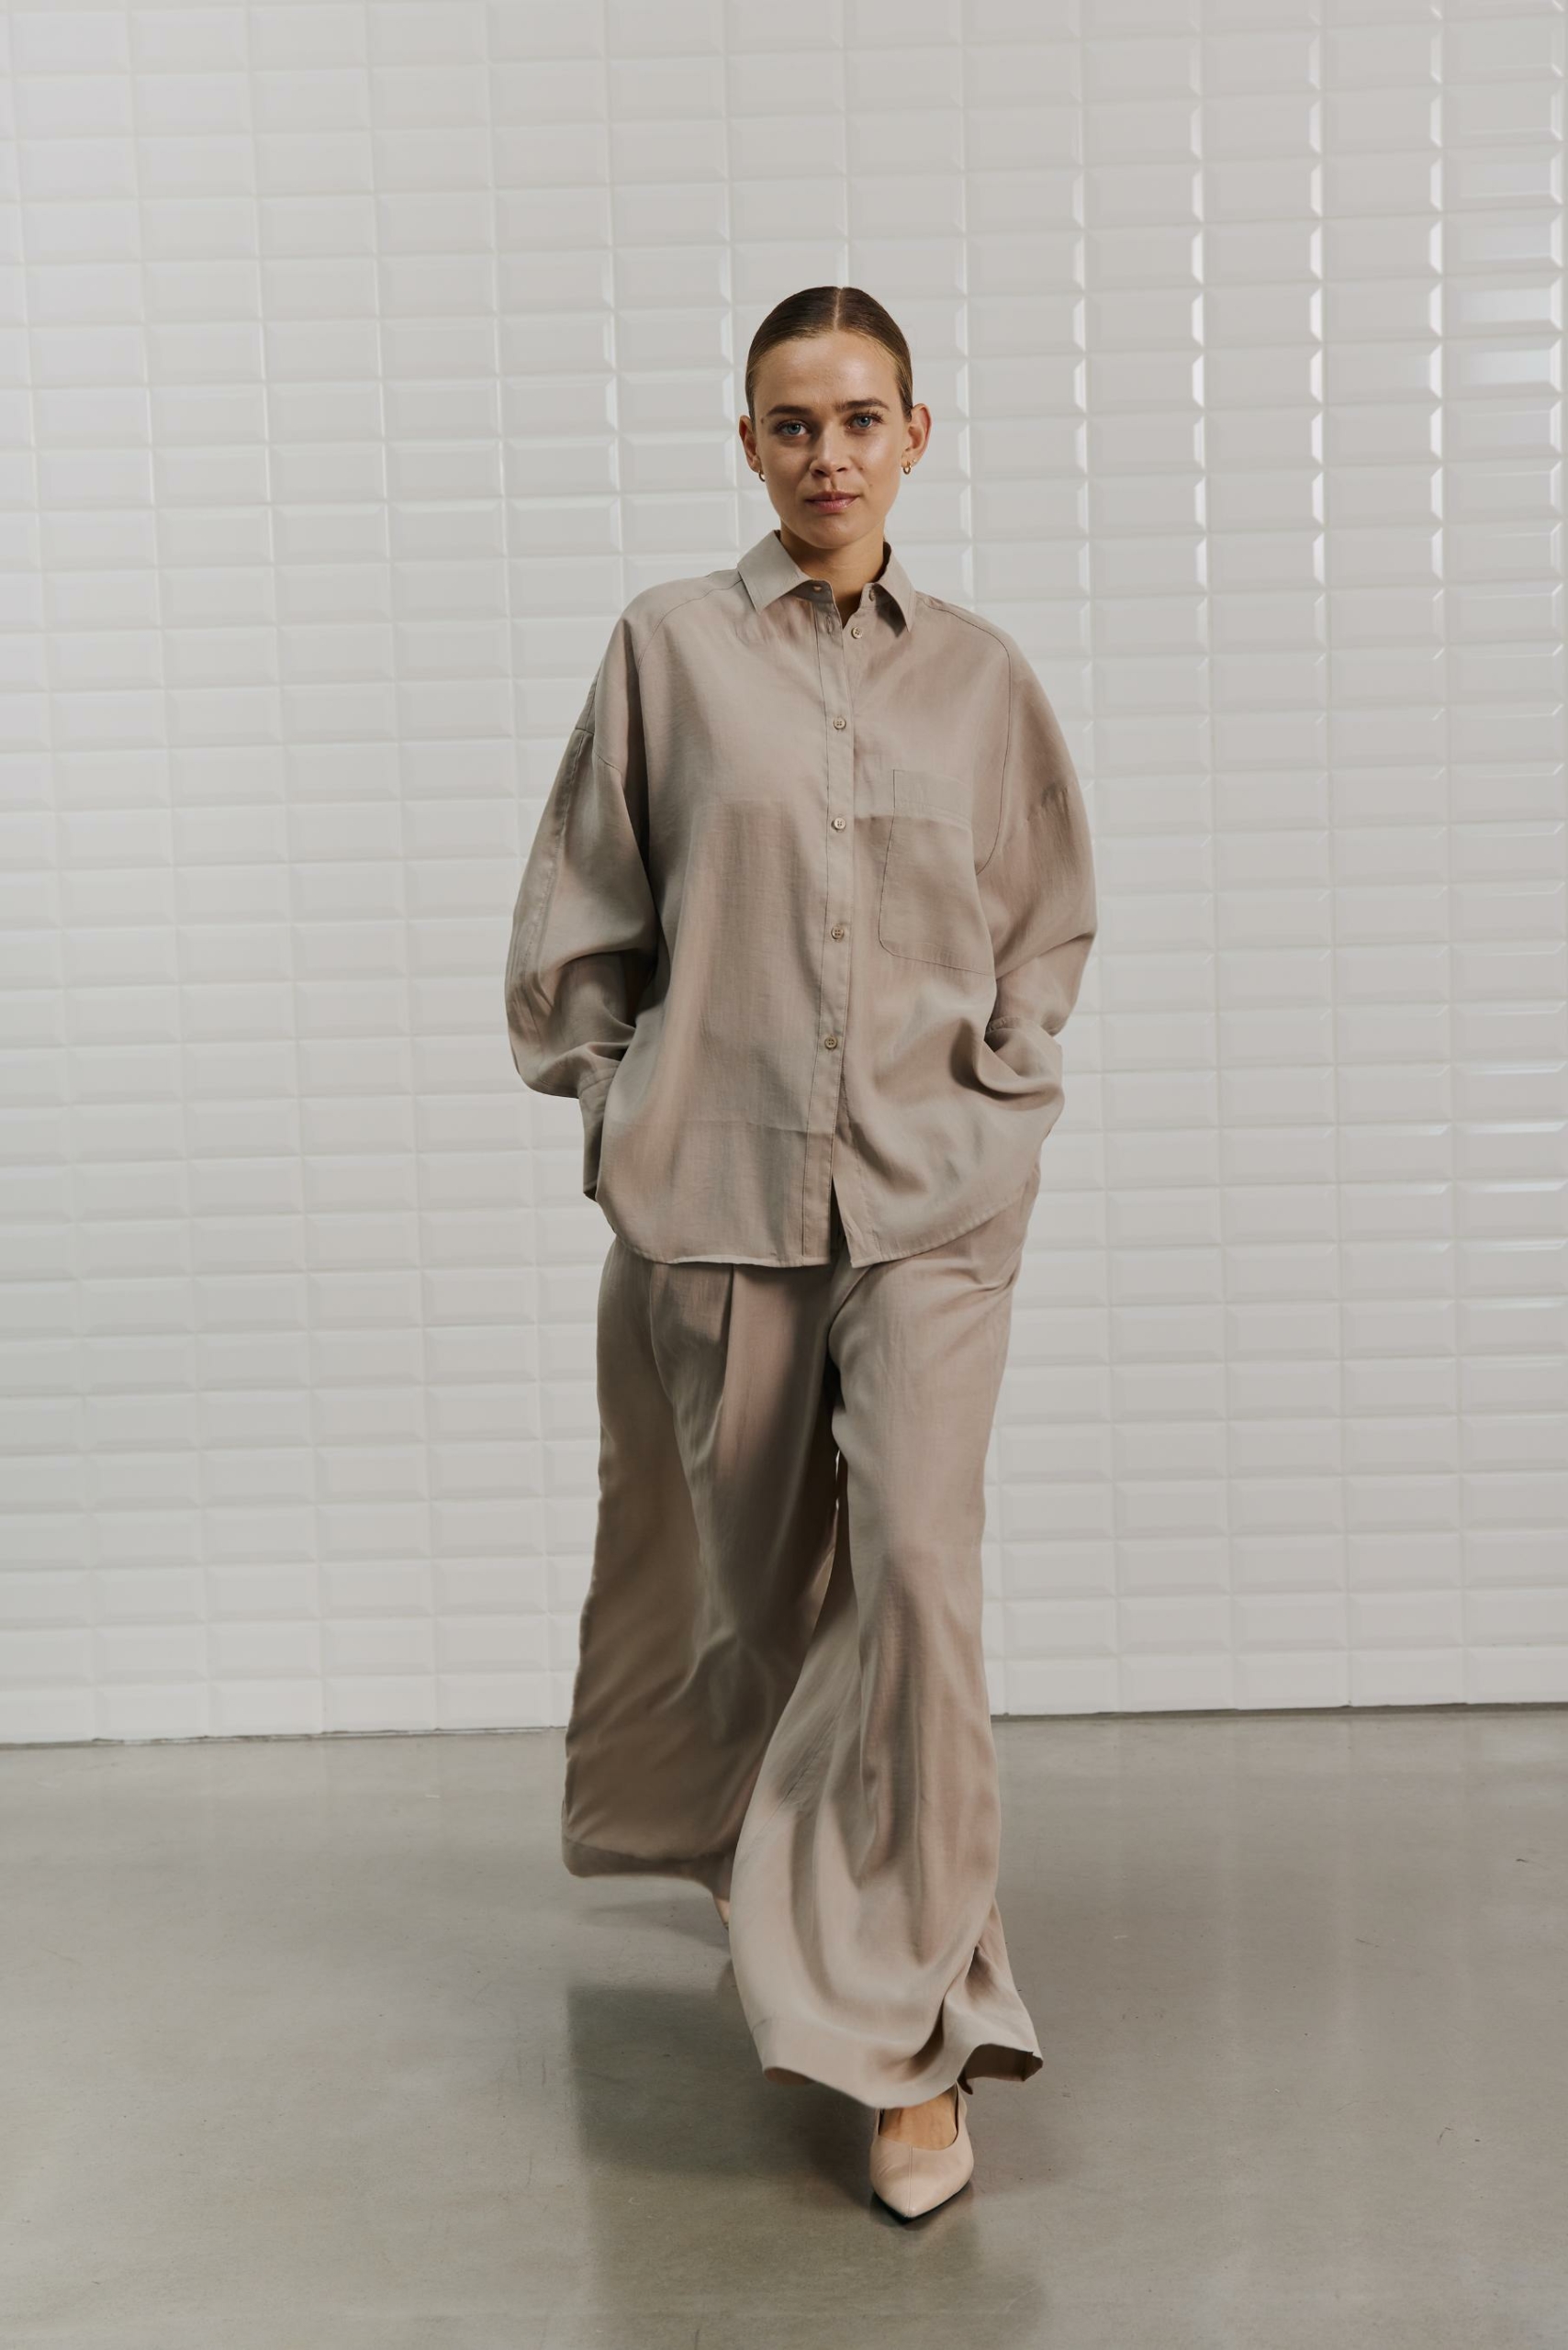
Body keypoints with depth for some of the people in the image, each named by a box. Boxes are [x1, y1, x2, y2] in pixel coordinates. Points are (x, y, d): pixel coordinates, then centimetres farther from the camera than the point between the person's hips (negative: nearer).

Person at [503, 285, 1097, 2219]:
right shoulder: (670, 644, 1)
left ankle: (915, 2038, 1)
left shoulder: (980, 674, 7)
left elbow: (1050, 917, 20)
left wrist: (995, 1094, 10)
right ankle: (759, 1865, 45)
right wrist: (633, 1110, 3)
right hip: (710, 1193, 0)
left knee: (917, 1567, -13)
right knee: (750, 1582, 12)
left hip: (933, 1200, 1)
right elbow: (573, 924, 7)